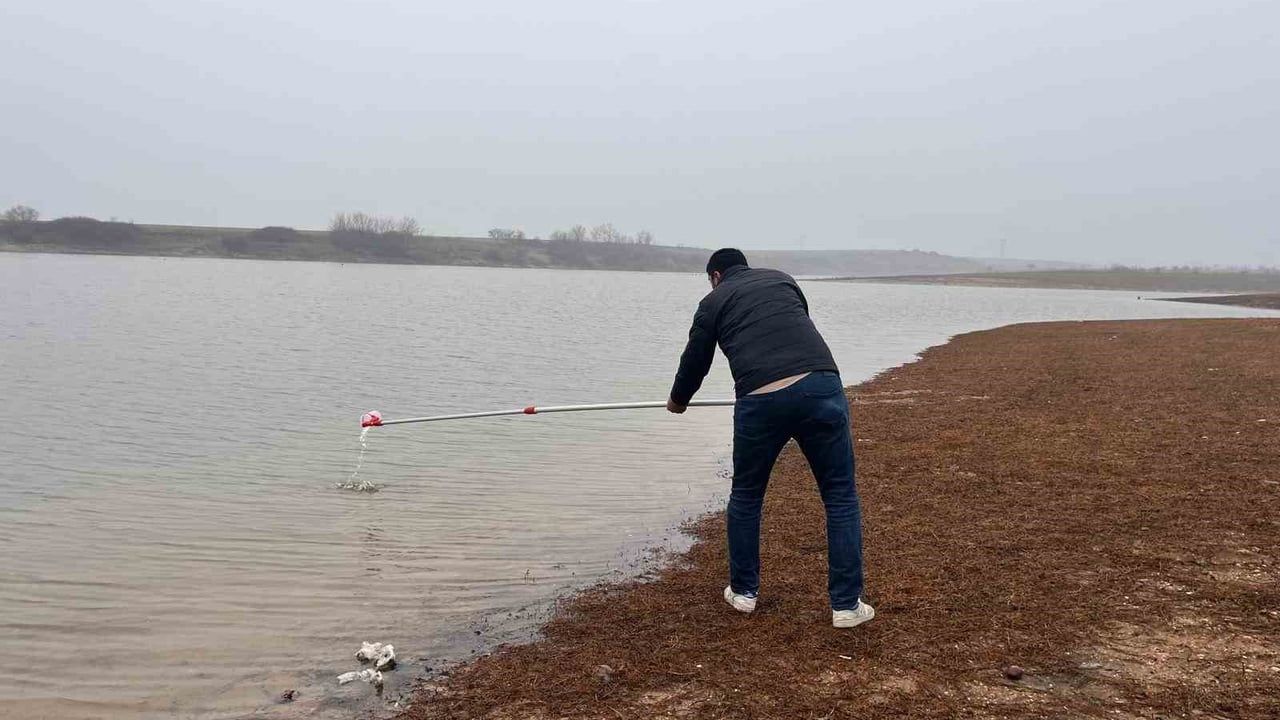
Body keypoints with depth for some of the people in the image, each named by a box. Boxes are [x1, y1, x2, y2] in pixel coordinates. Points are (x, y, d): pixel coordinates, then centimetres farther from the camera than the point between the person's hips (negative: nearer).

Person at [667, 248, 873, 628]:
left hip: (761, 400, -1)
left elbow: (695, 360, 26)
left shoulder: (714, 301, 19)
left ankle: (743, 591, 31)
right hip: (820, 384, 2)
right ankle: (846, 604, 11)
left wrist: (678, 400, 46)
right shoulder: (783, 279, 28)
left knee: (746, 495, 20)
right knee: (840, 495, 11)